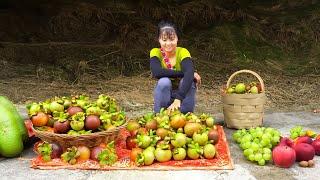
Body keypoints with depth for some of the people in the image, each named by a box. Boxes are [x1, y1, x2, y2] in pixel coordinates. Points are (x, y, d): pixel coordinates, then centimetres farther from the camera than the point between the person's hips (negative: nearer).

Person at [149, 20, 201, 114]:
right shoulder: (156, 52, -13)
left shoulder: (183, 52, -17)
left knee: (187, 80, -29)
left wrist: (178, 99, -50)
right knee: (164, 82, -29)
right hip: (165, 94, 0)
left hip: (183, 93, 0)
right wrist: (183, 73, -33)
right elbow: (157, 73, -33)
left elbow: (189, 73, -36)